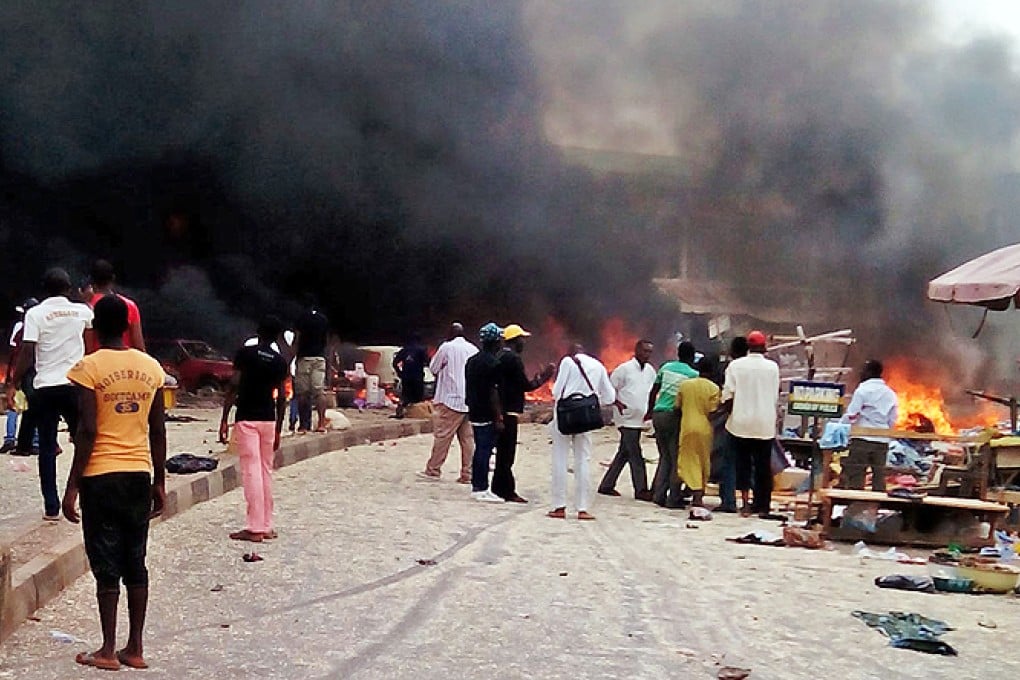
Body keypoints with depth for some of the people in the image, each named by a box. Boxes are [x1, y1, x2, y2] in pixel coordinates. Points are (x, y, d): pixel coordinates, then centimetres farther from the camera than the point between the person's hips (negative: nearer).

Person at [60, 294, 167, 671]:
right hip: (140, 475, 4)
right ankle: (135, 648, 14)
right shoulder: (151, 367, 5)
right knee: (135, 562, 10)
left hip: (101, 476, -4)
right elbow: (158, 430, 7)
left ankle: (108, 651, 7)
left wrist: (73, 484, -8)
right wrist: (159, 482, 13)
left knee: (106, 565, 2)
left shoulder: (88, 368, -9)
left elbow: (87, 431, -14)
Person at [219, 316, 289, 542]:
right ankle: (267, 526, 14)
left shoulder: (245, 353, -6)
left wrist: (224, 419, -7)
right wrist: (278, 429, 13)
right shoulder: (280, 361, 5)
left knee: (251, 472, -5)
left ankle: (255, 528, -5)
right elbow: (282, 398, 5)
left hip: (246, 419, -4)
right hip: (269, 420, 4)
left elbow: (233, 387, -11)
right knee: (266, 471, 11)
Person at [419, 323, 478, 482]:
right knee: (467, 438, 6)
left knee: (442, 436, 1)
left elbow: (433, 368, 4)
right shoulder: (473, 349, 8)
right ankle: (467, 474, 5)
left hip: (451, 399, -5)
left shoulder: (446, 347, -5)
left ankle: (433, 470, 6)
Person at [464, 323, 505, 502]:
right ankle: (482, 490, -3)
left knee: (480, 450, 15)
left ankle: (476, 486, 20)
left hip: (475, 413, 9)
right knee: (485, 450, -5)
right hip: (488, 416, -9)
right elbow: (493, 393, -18)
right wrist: (498, 418, -16)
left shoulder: (472, 361, 13)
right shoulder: (493, 363, -15)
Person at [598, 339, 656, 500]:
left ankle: (606, 485, 20)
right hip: (627, 419, -7)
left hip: (639, 419, 7)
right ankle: (641, 490, -3)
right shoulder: (624, 369, -8)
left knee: (623, 454, 11)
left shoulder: (650, 371, 10)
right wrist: (617, 403, -18)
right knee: (635, 455, -7)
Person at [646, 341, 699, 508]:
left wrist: (650, 411, 24)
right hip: (674, 416, -5)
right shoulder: (693, 374, -4)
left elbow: (654, 391, 14)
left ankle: (658, 495, 11)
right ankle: (673, 499, 0)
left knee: (665, 457, 15)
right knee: (676, 459, 2)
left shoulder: (666, 367, 10)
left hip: (658, 414, 5)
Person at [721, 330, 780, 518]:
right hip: (765, 424, 0)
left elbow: (728, 395, -5)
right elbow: (775, 397, 3)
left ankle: (746, 503, 1)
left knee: (743, 463, 7)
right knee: (763, 465, 7)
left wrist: (730, 411, 13)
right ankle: (762, 506, 10)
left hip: (741, 423, 0)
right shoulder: (772, 367, -2)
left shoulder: (735, 365, -4)